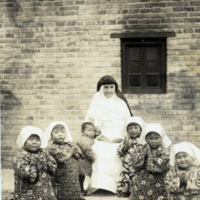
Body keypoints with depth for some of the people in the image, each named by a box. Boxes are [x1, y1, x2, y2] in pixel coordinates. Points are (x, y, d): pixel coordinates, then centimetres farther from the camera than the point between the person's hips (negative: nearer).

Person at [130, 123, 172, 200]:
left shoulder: (164, 152, 0)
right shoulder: (140, 149, 6)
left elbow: (161, 167, -17)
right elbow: (136, 164, -11)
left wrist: (150, 154, -8)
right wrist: (144, 149, -8)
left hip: (158, 189, -1)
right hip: (140, 187, 2)